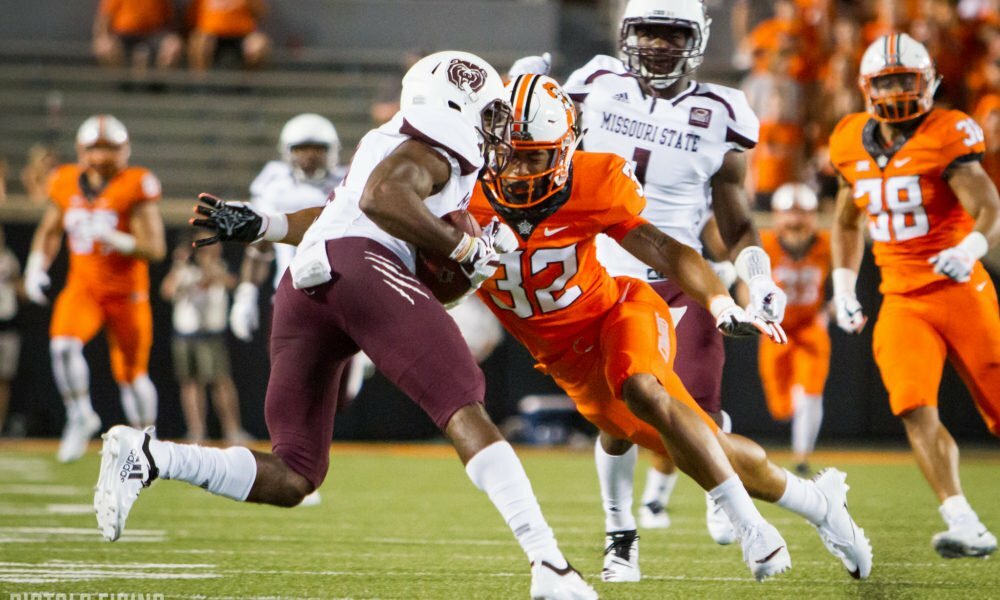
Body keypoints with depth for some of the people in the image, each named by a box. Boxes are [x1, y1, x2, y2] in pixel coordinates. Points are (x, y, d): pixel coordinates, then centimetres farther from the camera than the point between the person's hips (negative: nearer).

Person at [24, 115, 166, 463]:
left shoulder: (136, 187, -13)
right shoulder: (66, 183, 0)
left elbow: (155, 248, -15)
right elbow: (49, 231, 17)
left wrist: (114, 239, -29)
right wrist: (36, 267, 2)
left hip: (126, 293, -2)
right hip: (82, 287, 3)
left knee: (131, 374, 5)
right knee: (63, 343, -25)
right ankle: (81, 418, -4)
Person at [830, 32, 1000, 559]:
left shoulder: (946, 137, -11)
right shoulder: (852, 145, 6)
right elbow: (847, 223, 22)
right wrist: (843, 288, 15)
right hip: (901, 302, 3)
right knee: (915, 409, -18)